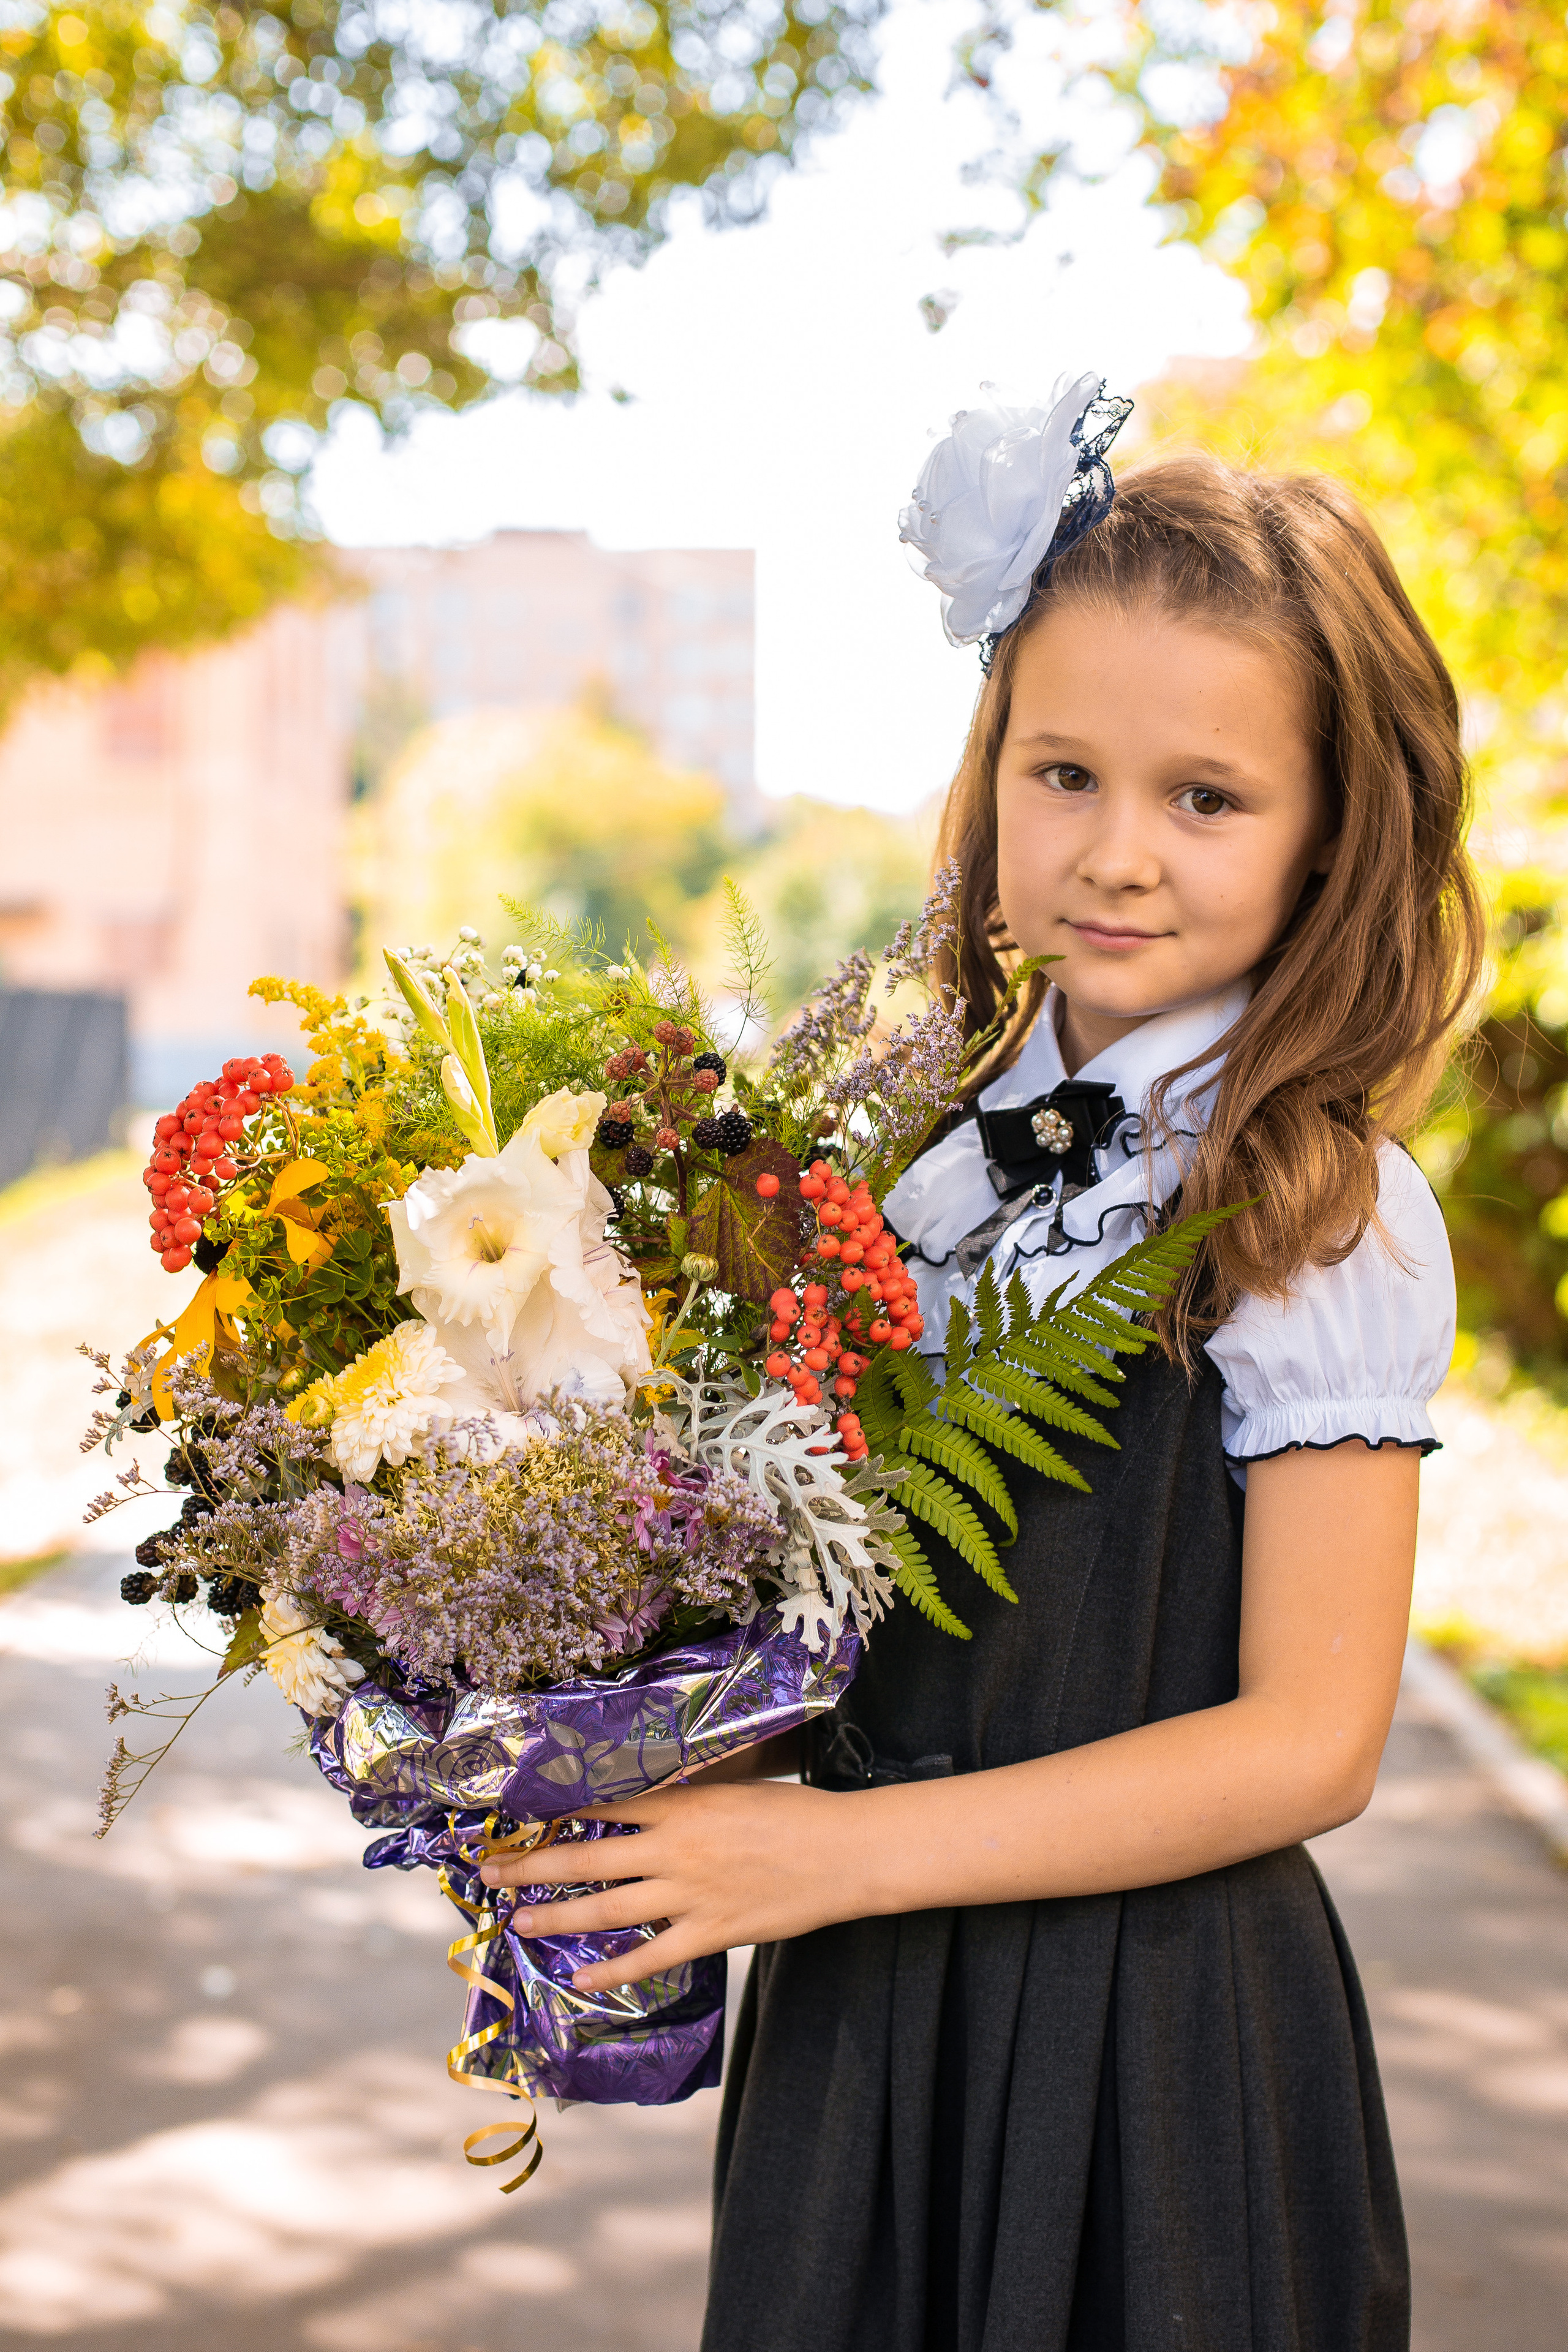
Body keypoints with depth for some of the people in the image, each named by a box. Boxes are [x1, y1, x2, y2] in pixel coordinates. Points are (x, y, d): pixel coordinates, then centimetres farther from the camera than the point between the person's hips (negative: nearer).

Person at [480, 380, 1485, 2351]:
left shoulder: (1327, 1216, -13)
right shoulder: (909, 1131, 1)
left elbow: (1306, 1740, -15)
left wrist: (835, 1847, -18)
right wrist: (682, 1777, -8)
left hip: (1158, 2021, -4)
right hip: (858, 2017, 4)